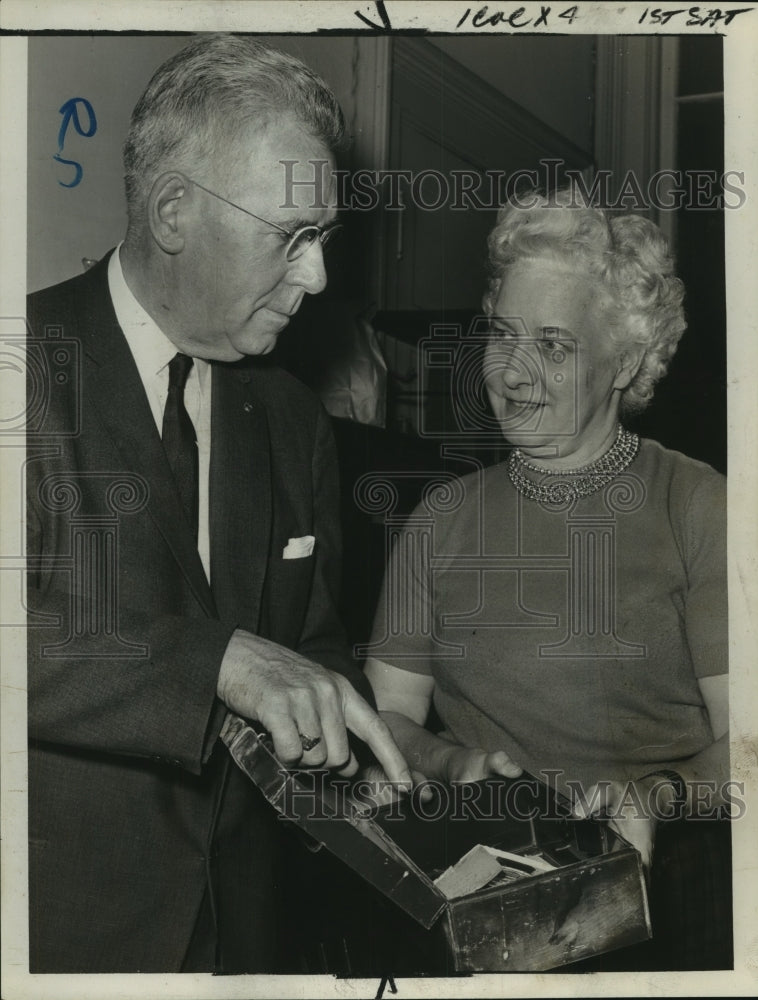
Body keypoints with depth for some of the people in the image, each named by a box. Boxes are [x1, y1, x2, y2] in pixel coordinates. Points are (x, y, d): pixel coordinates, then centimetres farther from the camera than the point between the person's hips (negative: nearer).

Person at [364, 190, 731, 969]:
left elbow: (740, 735, -1)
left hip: (670, 857, -1)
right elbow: (389, 714, 10)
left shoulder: (699, 508, 2)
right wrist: (455, 764, -10)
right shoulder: (441, 524, 10)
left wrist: (652, 798, -19)